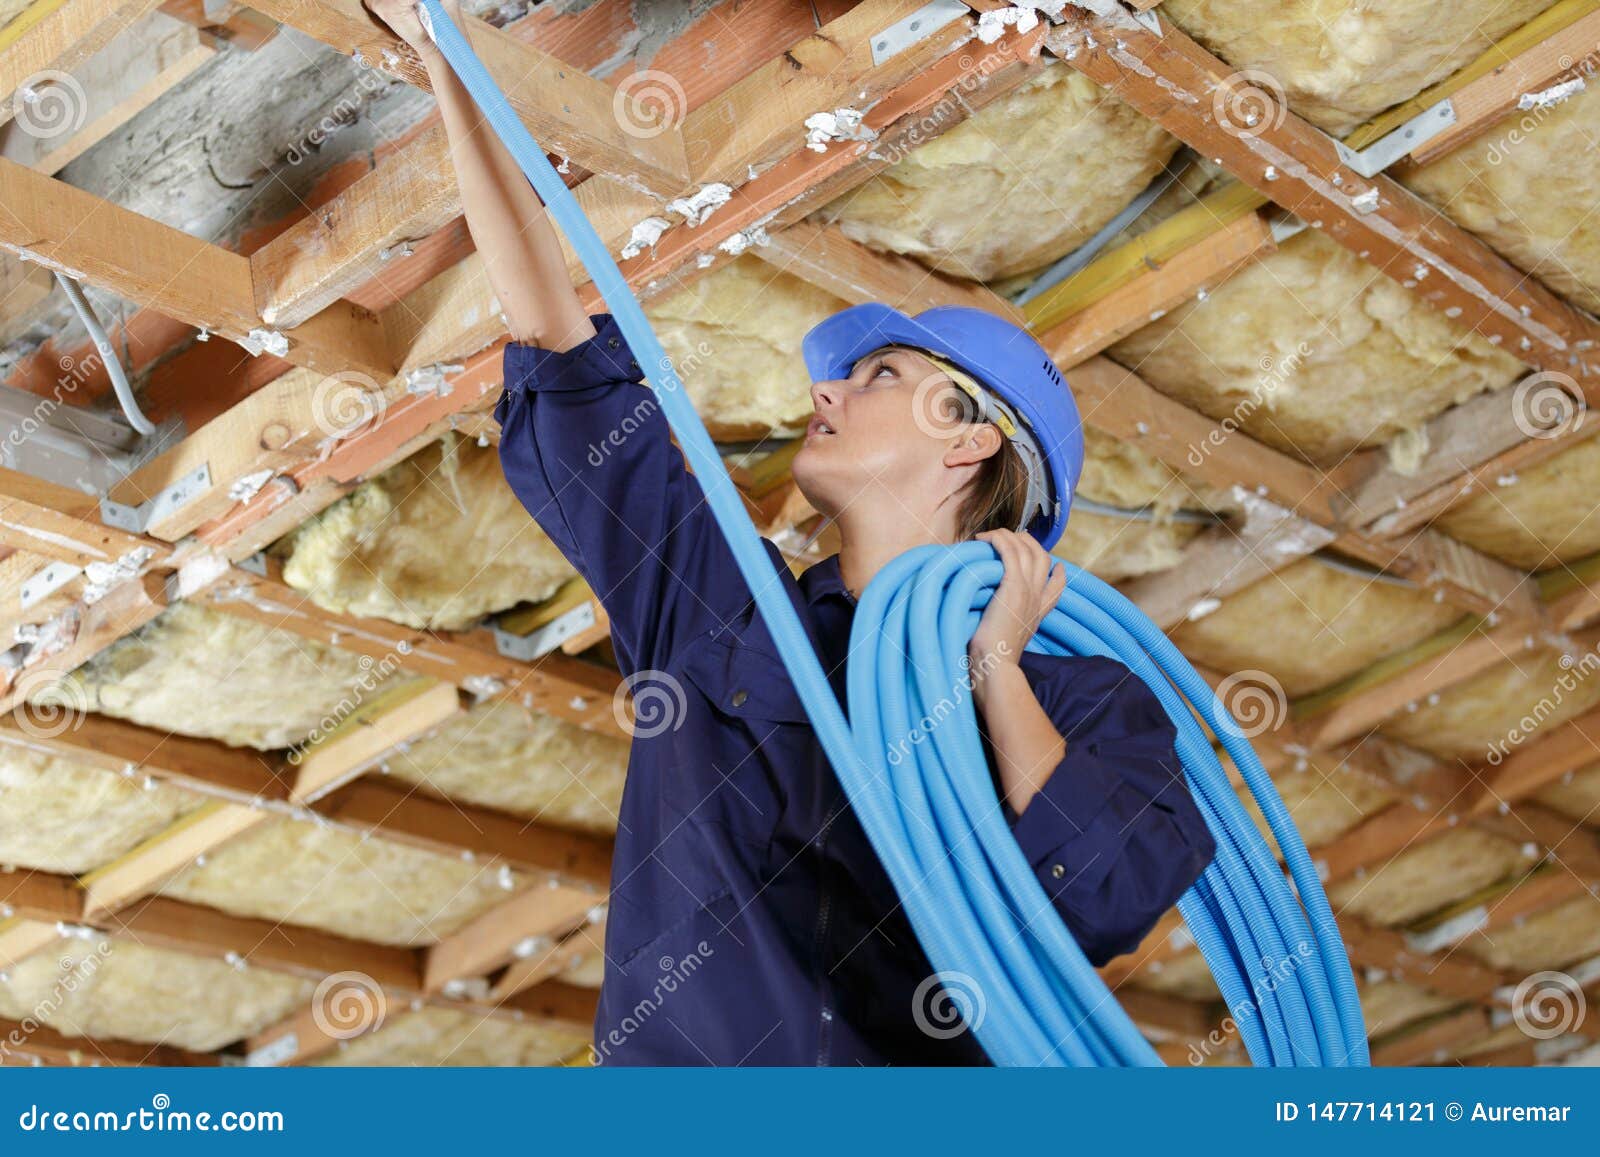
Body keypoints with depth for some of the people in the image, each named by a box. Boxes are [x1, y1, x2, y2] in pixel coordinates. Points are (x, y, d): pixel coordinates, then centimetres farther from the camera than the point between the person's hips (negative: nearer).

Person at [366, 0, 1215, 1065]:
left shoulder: (1080, 699, 10)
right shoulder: (717, 603, 17)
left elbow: (1107, 904, -7)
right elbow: (566, 358, 18)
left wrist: (994, 672, -1)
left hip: (937, 1100, -2)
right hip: (676, 1065, 2)